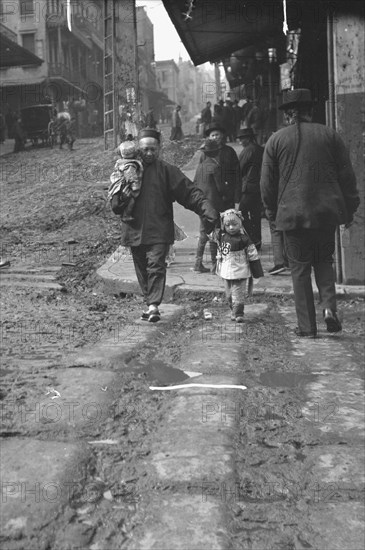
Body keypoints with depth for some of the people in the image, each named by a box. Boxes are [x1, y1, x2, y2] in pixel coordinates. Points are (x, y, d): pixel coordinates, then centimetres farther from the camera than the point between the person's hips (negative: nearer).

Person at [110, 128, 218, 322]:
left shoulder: (166, 170, 1)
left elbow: (190, 192, -3)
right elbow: (115, 200, 11)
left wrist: (207, 210, -15)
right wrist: (119, 204, -14)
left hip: (159, 230, -3)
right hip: (134, 230, 3)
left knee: (156, 266, -13)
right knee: (142, 270, 11)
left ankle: (154, 306, -13)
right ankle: (150, 303, 24)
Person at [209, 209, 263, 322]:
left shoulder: (244, 239, -12)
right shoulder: (220, 236, -2)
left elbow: (253, 256, -6)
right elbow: (210, 233, 17)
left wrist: (257, 272, -3)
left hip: (240, 273, -5)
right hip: (225, 273, 5)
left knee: (238, 295, -6)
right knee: (229, 295, 15)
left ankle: (238, 314, 1)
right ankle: (234, 311, 30)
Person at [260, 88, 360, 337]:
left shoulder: (276, 140, 1)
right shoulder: (330, 135, 4)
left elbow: (267, 183, 4)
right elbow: (347, 176, 5)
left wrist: (273, 213, 15)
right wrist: (349, 210, 13)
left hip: (292, 214, -1)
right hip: (327, 212, 2)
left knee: (300, 269, 6)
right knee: (324, 261, 19)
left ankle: (307, 326, 7)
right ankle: (329, 306, -2)